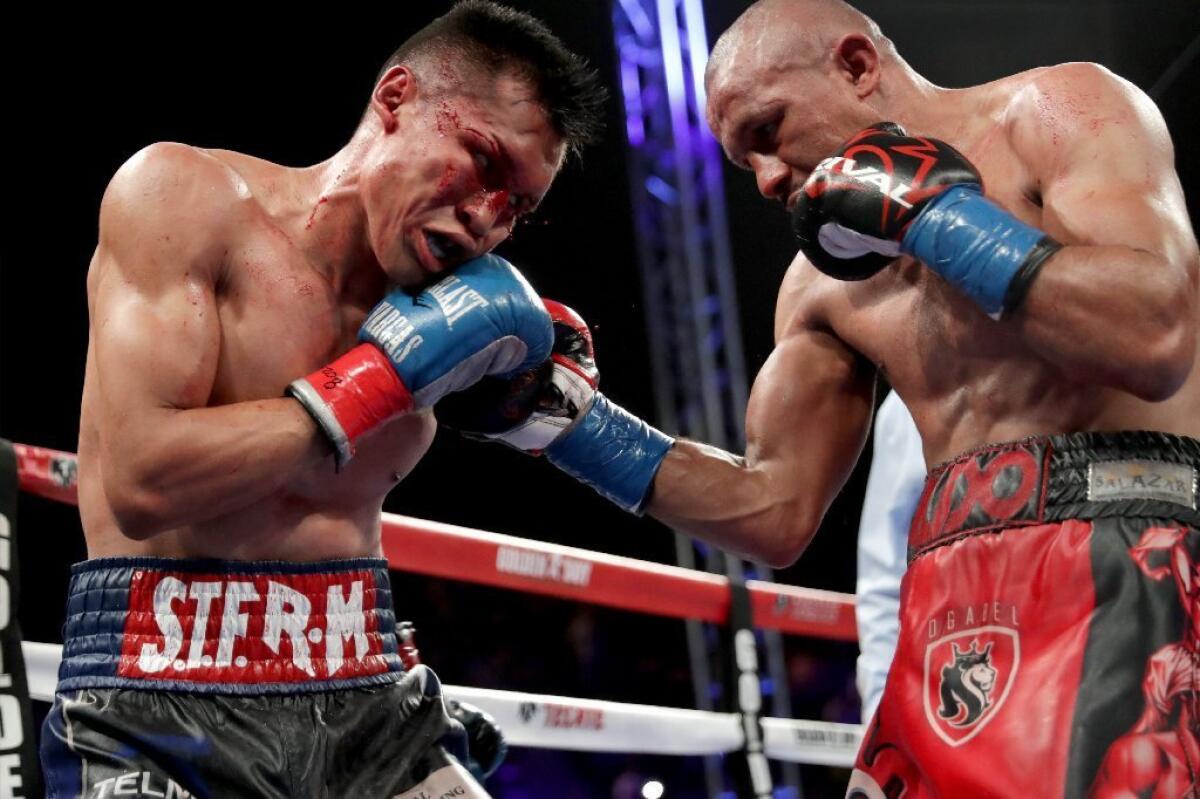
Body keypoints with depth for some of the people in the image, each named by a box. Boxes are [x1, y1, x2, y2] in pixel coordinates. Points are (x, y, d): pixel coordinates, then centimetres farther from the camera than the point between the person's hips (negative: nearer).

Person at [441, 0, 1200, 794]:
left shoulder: (1057, 112, 0)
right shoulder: (823, 284, 17)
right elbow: (776, 511, 18)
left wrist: (931, 212, -11)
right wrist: (569, 417, 11)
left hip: (1116, 561, -6)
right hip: (957, 607, 6)